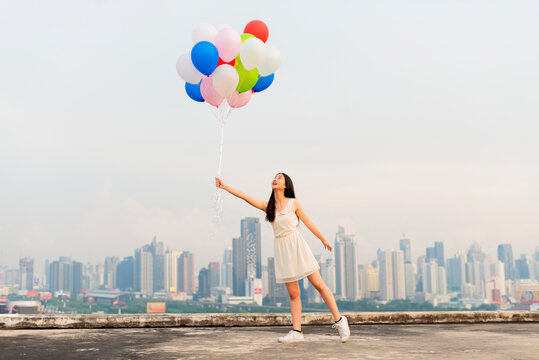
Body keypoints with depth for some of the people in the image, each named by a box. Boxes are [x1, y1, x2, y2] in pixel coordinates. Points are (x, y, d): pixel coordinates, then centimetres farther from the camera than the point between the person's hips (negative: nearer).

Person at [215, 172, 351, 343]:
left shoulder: (293, 203, 0)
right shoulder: (267, 206, 6)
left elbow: (308, 223, 8)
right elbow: (245, 196, 0)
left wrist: (323, 240, 16)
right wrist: (224, 186, -6)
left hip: (297, 245, -3)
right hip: (281, 249, 3)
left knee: (319, 284, -4)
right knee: (293, 293, 4)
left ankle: (339, 321, 3)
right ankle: (297, 332, 6)